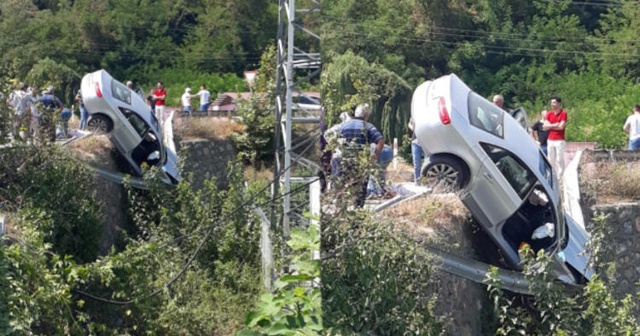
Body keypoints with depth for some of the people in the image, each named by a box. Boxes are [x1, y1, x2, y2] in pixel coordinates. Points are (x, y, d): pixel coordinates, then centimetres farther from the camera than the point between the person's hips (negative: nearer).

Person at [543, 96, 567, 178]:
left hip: (559, 140, -5)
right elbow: (545, 126, 2)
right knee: (551, 160, 8)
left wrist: (550, 126, -3)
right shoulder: (549, 114, 9)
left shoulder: (563, 113, -5)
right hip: (550, 140, 5)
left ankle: (560, 177, -2)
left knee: (559, 159, -4)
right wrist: (555, 125, -9)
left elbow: (561, 126, -14)